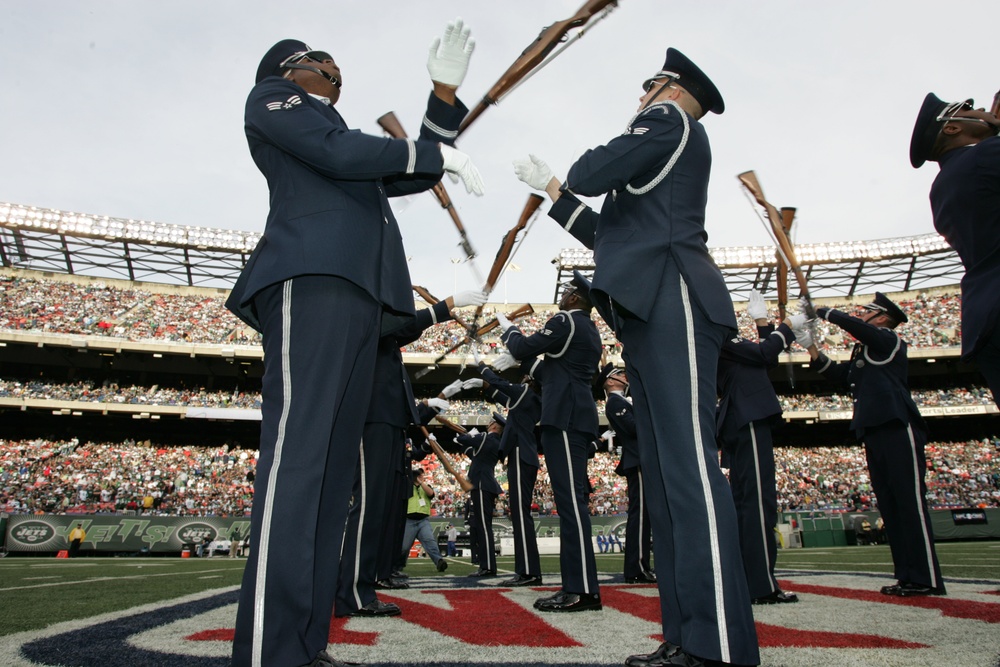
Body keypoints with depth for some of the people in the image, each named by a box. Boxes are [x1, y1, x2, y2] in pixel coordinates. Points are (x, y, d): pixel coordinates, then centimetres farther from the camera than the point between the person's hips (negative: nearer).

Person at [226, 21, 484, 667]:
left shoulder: (344, 136, 37)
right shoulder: (271, 96, 15)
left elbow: (409, 177, 33)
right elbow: (339, 153, -3)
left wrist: (445, 95, 27)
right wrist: (439, 154, 4)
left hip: (358, 294, 8)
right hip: (311, 277, -8)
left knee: (335, 465, 0)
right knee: (297, 452, -18)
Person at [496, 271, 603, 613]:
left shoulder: (566, 321, -7)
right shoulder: (591, 332, 22)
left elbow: (524, 348, -7)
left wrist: (508, 328, 12)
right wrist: (517, 361, 23)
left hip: (564, 418, -10)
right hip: (575, 417, 10)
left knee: (570, 499, -11)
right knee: (571, 499, 10)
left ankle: (582, 590, -11)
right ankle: (579, 585, 14)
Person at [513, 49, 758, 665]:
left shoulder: (670, 120, 7)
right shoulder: (664, 161, 35)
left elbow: (590, 175, -7)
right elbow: (606, 236, 33)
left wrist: (617, 141, 16)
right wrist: (549, 188, 40)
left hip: (672, 304, -10)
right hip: (649, 318, 10)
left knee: (690, 470, -17)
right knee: (664, 475, 3)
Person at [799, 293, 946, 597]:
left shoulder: (889, 340, -1)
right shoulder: (862, 352, 24)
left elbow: (854, 326, -17)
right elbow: (836, 374, 19)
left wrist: (822, 312, -5)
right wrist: (810, 345, 11)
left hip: (897, 430, -9)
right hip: (875, 433, 9)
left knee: (911, 502, -9)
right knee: (890, 505, 7)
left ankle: (927, 578, -6)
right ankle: (907, 575, 11)